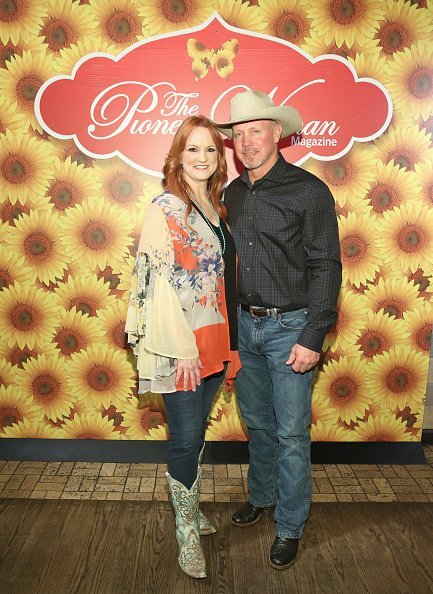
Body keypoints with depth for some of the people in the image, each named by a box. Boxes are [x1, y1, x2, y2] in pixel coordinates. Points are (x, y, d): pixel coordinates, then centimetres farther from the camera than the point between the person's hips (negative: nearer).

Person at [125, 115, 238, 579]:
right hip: (179, 346, -7)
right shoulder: (165, 209, -11)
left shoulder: (215, 208, 11)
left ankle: (189, 506, 37)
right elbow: (161, 283, -17)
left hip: (214, 341, 7)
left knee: (197, 432, 18)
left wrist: (227, 341, 13)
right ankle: (187, 532, 20)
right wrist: (184, 349, -18)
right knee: (186, 437, 2)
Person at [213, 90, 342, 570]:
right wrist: (230, 322, 11)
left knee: (291, 433, 4)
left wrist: (311, 338, -16)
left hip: (289, 327, -5)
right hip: (245, 325, 6)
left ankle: (290, 527, 22)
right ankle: (261, 496, 41)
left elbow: (326, 268, -12)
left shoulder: (308, 191, -10)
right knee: (257, 422, 19)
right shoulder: (233, 193, 7)